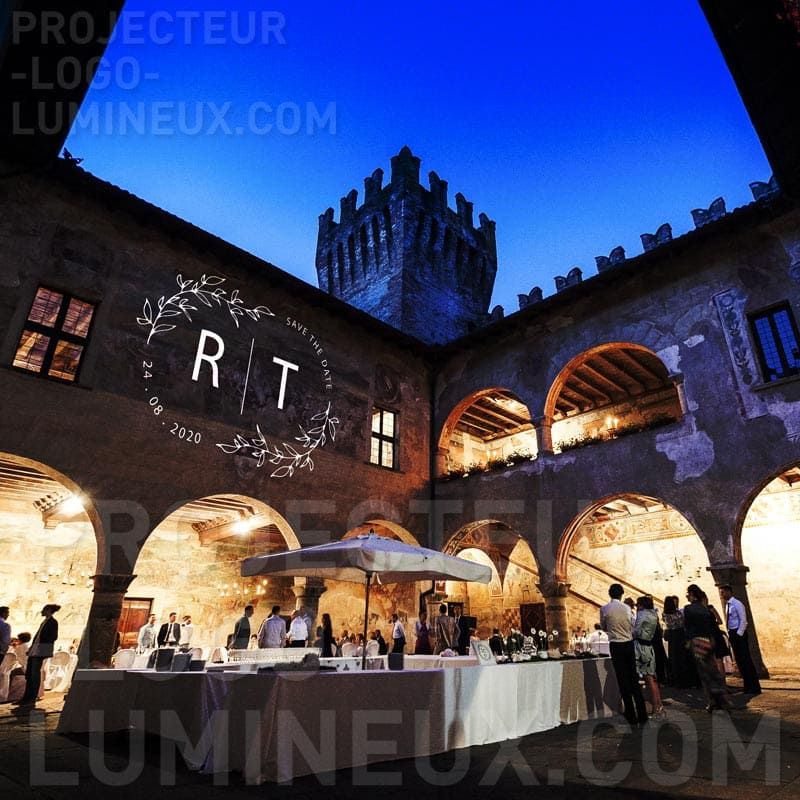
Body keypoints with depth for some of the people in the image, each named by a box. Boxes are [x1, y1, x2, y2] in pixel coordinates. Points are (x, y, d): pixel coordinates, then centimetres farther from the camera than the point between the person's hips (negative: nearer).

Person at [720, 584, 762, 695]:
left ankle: (754, 687, 4)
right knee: (739, 661, 12)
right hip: (732, 634, 8)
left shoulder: (737, 604, -13)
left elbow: (743, 620, -14)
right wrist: (731, 635, 10)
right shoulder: (727, 605, 11)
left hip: (739, 634, -8)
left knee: (746, 660, -4)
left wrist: (739, 634, -16)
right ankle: (748, 686, 20)